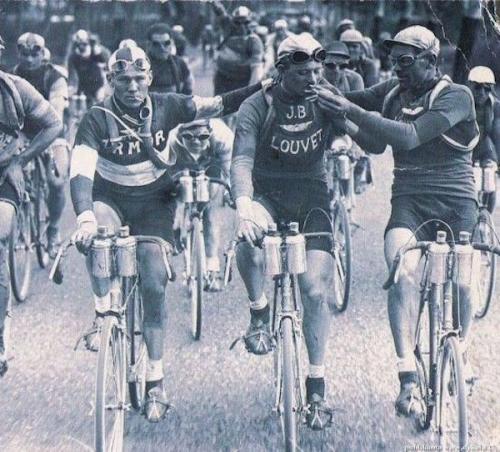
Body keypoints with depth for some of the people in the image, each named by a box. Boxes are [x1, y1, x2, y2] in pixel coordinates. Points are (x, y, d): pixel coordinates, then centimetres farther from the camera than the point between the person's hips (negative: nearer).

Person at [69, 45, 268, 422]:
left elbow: (217, 106, -9)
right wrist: (85, 219, -43)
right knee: (97, 234, -38)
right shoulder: (97, 120, -17)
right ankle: (104, 312, -19)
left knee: (154, 283, -12)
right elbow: (80, 172, -27)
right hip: (110, 199, -1)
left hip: (155, 203, 1)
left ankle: (156, 380, -2)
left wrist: (262, 88, -22)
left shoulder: (166, 107, -9)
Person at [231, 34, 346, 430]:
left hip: (312, 197, 2)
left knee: (316, 288, -10)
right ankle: (259, 315, -10)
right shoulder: (258, 107, -11)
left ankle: (317, 386, 1)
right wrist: (243, 203, -40)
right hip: (267, 196, -2)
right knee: (249, 237, -37)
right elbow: (242, 159, -23)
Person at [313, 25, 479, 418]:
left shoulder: (456, 96, -8)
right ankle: (409, 376, -26)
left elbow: (409, 136, -22)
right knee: (403, 272, -23)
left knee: (459, 282, -1)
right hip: (409, 200, 2)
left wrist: (353, 111, -26)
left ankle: (460, 353, 31)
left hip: (455, 201, -2)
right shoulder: (392, 92, 8)